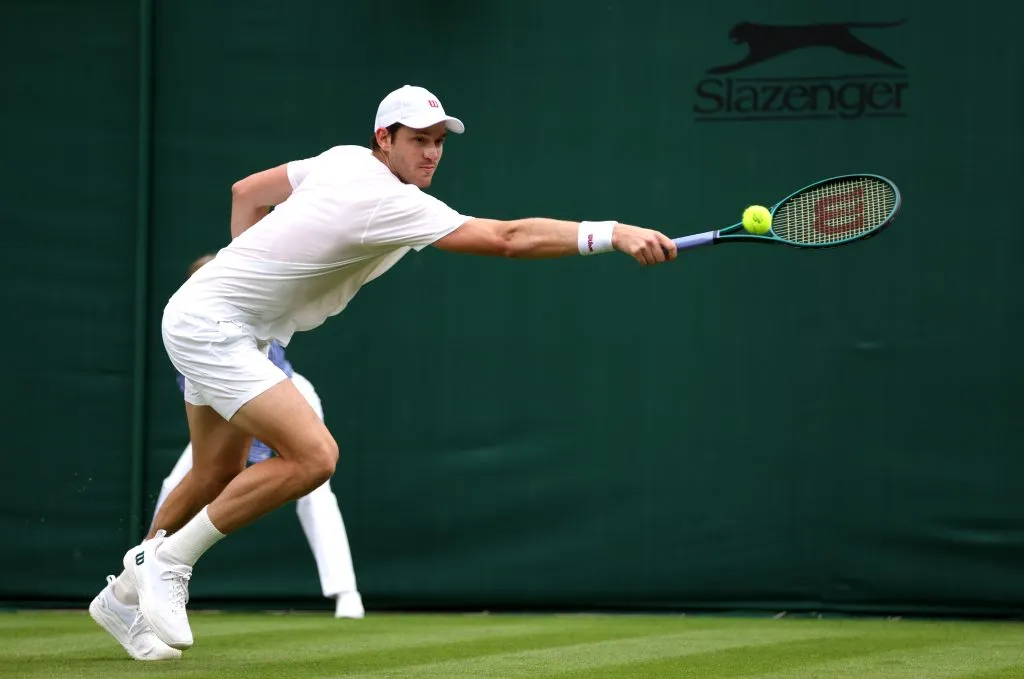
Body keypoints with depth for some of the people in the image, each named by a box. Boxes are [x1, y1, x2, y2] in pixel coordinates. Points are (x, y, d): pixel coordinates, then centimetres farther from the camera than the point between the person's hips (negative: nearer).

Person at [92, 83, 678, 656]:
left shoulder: (344, 160, 2)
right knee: (313, 455, -22)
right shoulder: (392, 202, -25)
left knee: (219, 477, 21)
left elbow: (248, 191, 15)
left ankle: (129, 590, 37)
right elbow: (508, 238, -33)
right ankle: (169, 562, -9)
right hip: (210, 324, -10)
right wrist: (614, 234, -36)